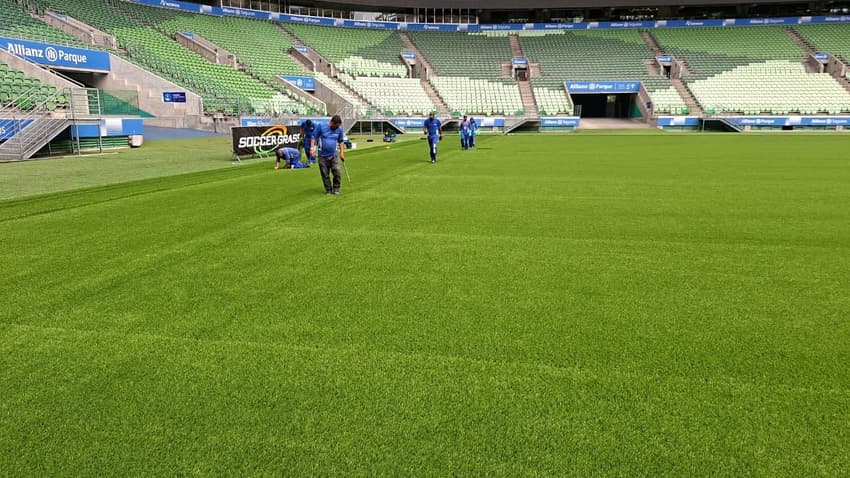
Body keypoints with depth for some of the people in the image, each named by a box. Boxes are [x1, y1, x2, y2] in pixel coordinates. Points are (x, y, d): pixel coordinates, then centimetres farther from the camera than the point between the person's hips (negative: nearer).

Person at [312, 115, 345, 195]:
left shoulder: (339, 129, 3)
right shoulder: (321, 126, -5)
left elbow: (341, 141, 14)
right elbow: (314, 137, 0)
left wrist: (342, 153, 9)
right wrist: (313, 147, -10)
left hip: (334, 155, 1)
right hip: (323, 156, -1)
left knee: (337, 172, -12)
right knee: (325, 174, 4)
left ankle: (336, 189, 3)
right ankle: (328, 190, 17)